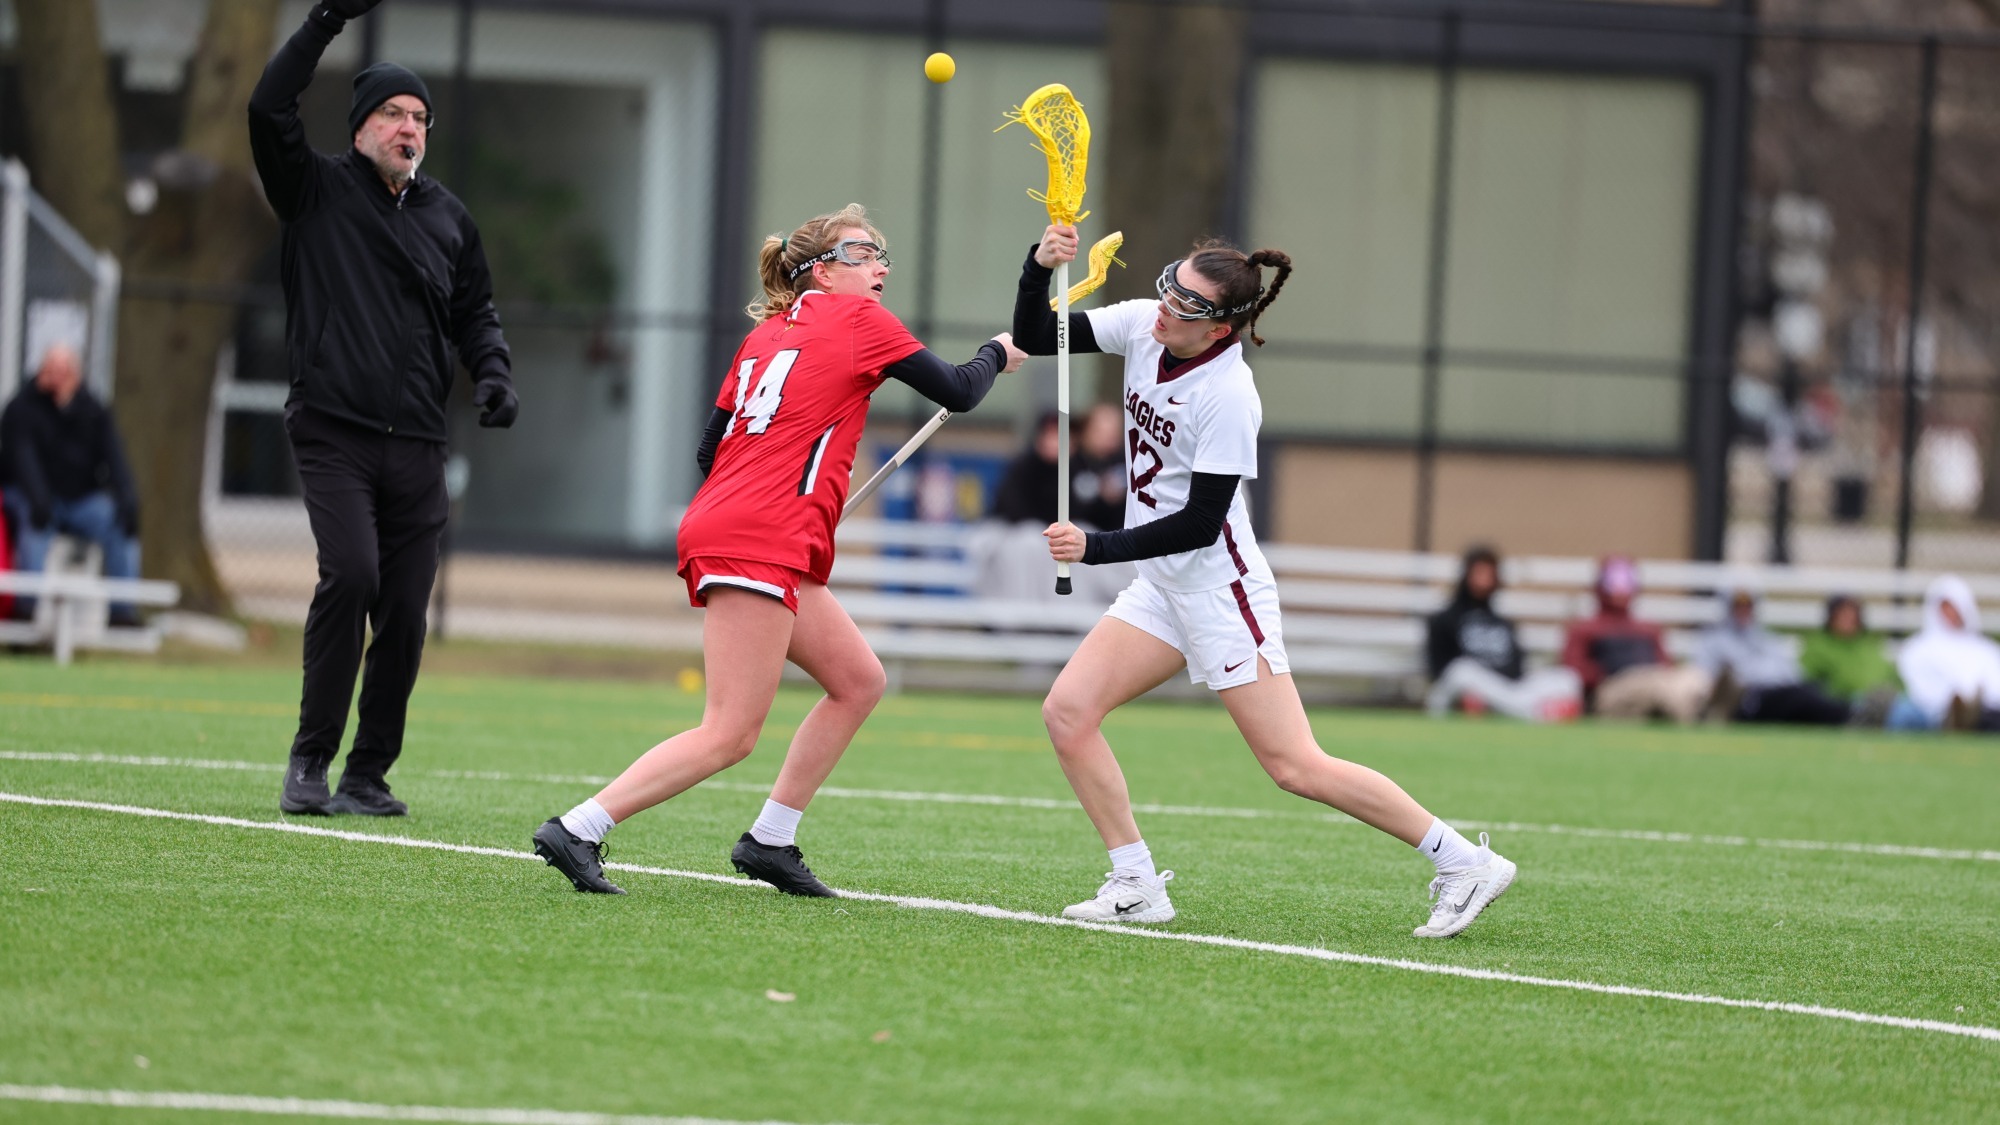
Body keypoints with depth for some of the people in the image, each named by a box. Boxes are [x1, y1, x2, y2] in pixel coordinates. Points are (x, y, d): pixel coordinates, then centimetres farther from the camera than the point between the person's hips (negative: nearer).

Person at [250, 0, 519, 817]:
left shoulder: (448, 218, 16)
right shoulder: (318, 192, 4)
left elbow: (474, 312, 24)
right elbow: (269, 110, -9)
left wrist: (492, 373, 5)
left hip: (418, 447, 4)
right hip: (334, 434, -4)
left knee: (404, 613, 0)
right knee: (350, 573, -21)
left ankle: (368, 773, 11)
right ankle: (311, 758, -10)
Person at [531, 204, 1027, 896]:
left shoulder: (766, 333, 20)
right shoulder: (857, 318, 0)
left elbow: (710, 451, 18)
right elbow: (956, 393, 5)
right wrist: (996, 356, 24)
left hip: (719, 524, 9)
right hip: (759, 545, -9)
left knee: (859, 681, 17)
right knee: (730, 736, -11)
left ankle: (770, 840, 16)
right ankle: (577, 831, -16)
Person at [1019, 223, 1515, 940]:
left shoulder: (1226, 397, -24)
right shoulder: (1143, 325, -3)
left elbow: (1200, 523, -22)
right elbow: (1034, 338, 3)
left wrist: (1096, 548, -23)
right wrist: (1040, 267, -15)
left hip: (1218, 586, -8)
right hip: (1160, 586, 8)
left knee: (1295, 767, -9)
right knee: (1068, 713, -3)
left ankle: (1465, 862, -2)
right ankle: (1137, 886, 4)